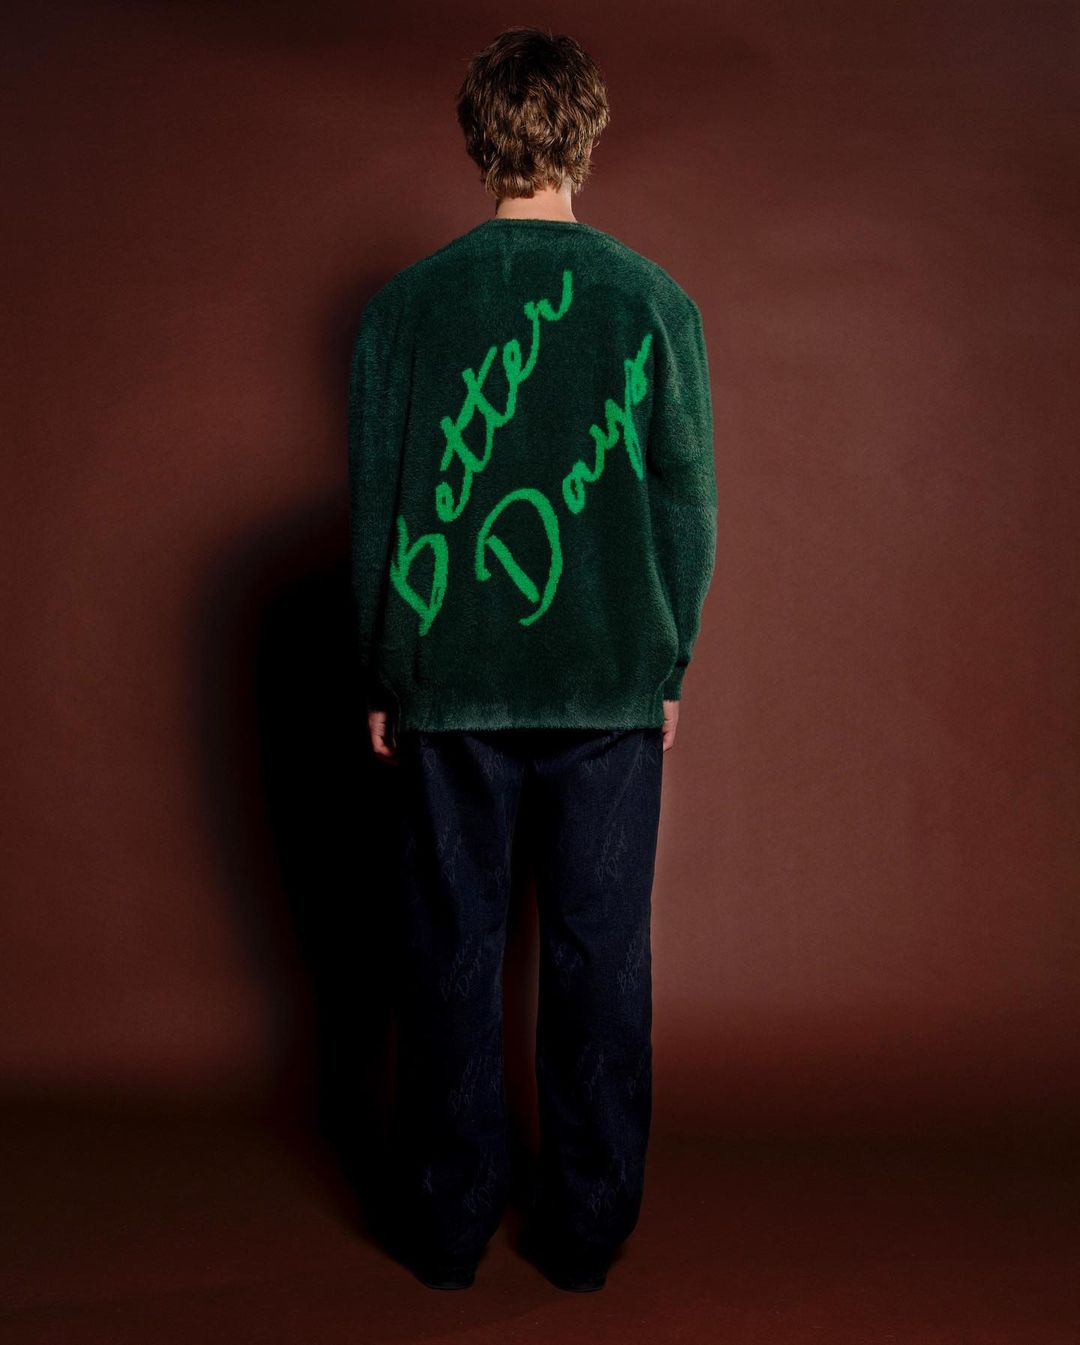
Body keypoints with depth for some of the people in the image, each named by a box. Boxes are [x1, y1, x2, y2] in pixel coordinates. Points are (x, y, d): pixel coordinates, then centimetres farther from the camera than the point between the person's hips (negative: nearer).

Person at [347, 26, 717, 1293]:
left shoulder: (403, 306, -1)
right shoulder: (655, 302, -2)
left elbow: (373, 510, 1)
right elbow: (687, 509, 0)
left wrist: (381, 680, 10)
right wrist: (668, 669, 11)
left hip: (450, 681, 0)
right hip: (612, 685, 0)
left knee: (452, 950, 11)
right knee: (601, 952, 10)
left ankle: (446, 1223, 24)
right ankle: (585, 1225, 22)